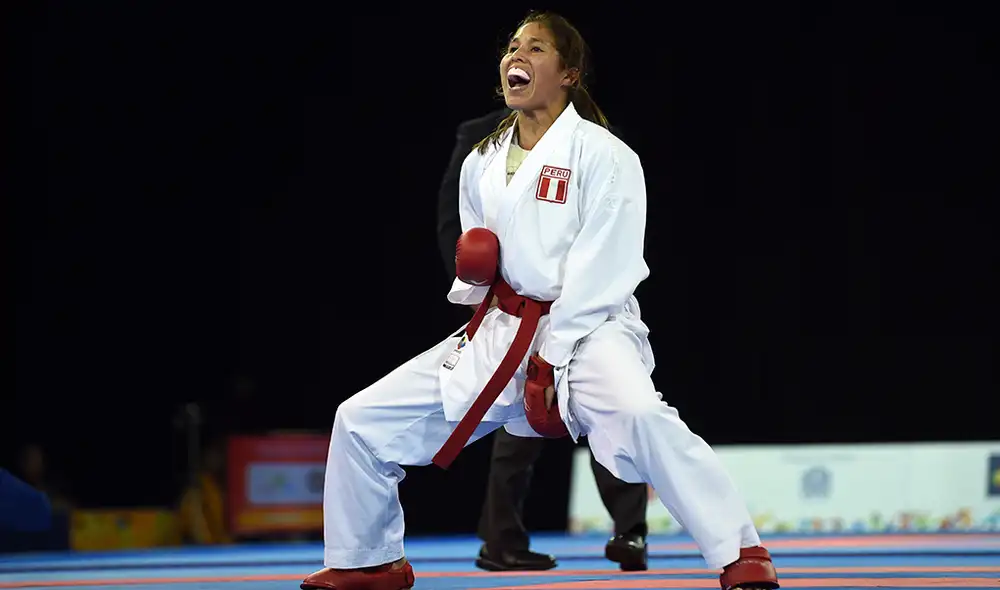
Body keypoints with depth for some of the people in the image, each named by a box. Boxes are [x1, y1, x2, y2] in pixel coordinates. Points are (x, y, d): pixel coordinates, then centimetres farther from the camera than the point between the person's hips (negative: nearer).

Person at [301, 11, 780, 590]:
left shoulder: (601, 154, -9)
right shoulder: (482, 163, 11)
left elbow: (600, 270, -15)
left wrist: (552, 358, -19)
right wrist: (471, 266, -3)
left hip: (585, 327, -7)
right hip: (499, 335, 7)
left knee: (638, 414, -38)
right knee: (362, 420, 3)